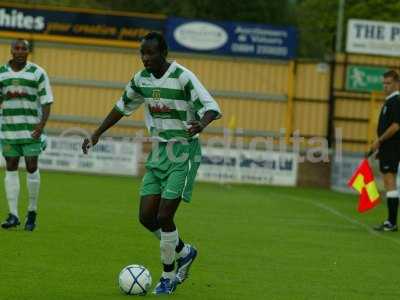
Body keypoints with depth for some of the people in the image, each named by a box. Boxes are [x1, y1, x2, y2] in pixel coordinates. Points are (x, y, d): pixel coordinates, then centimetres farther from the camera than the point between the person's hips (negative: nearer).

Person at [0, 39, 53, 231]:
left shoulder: (38, 73, -3)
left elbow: (46, 101, -4)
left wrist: (42, 124, -18)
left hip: (31, 129, -3)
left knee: (32, 168, -3)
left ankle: (32, 211, 12)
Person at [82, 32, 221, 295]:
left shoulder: (182, 77, -17)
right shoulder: (142, 78, 4)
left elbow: (211, 107, -20)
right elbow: (123, 106, 20)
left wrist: (200, 125, -42)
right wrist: (97, 134, 19)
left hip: (183, 151, -7)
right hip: (159, 150, 7)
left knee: (164, 216, -11)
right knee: (147, 217, 0)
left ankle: (167, 277, 7)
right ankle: (184, 252, 25)